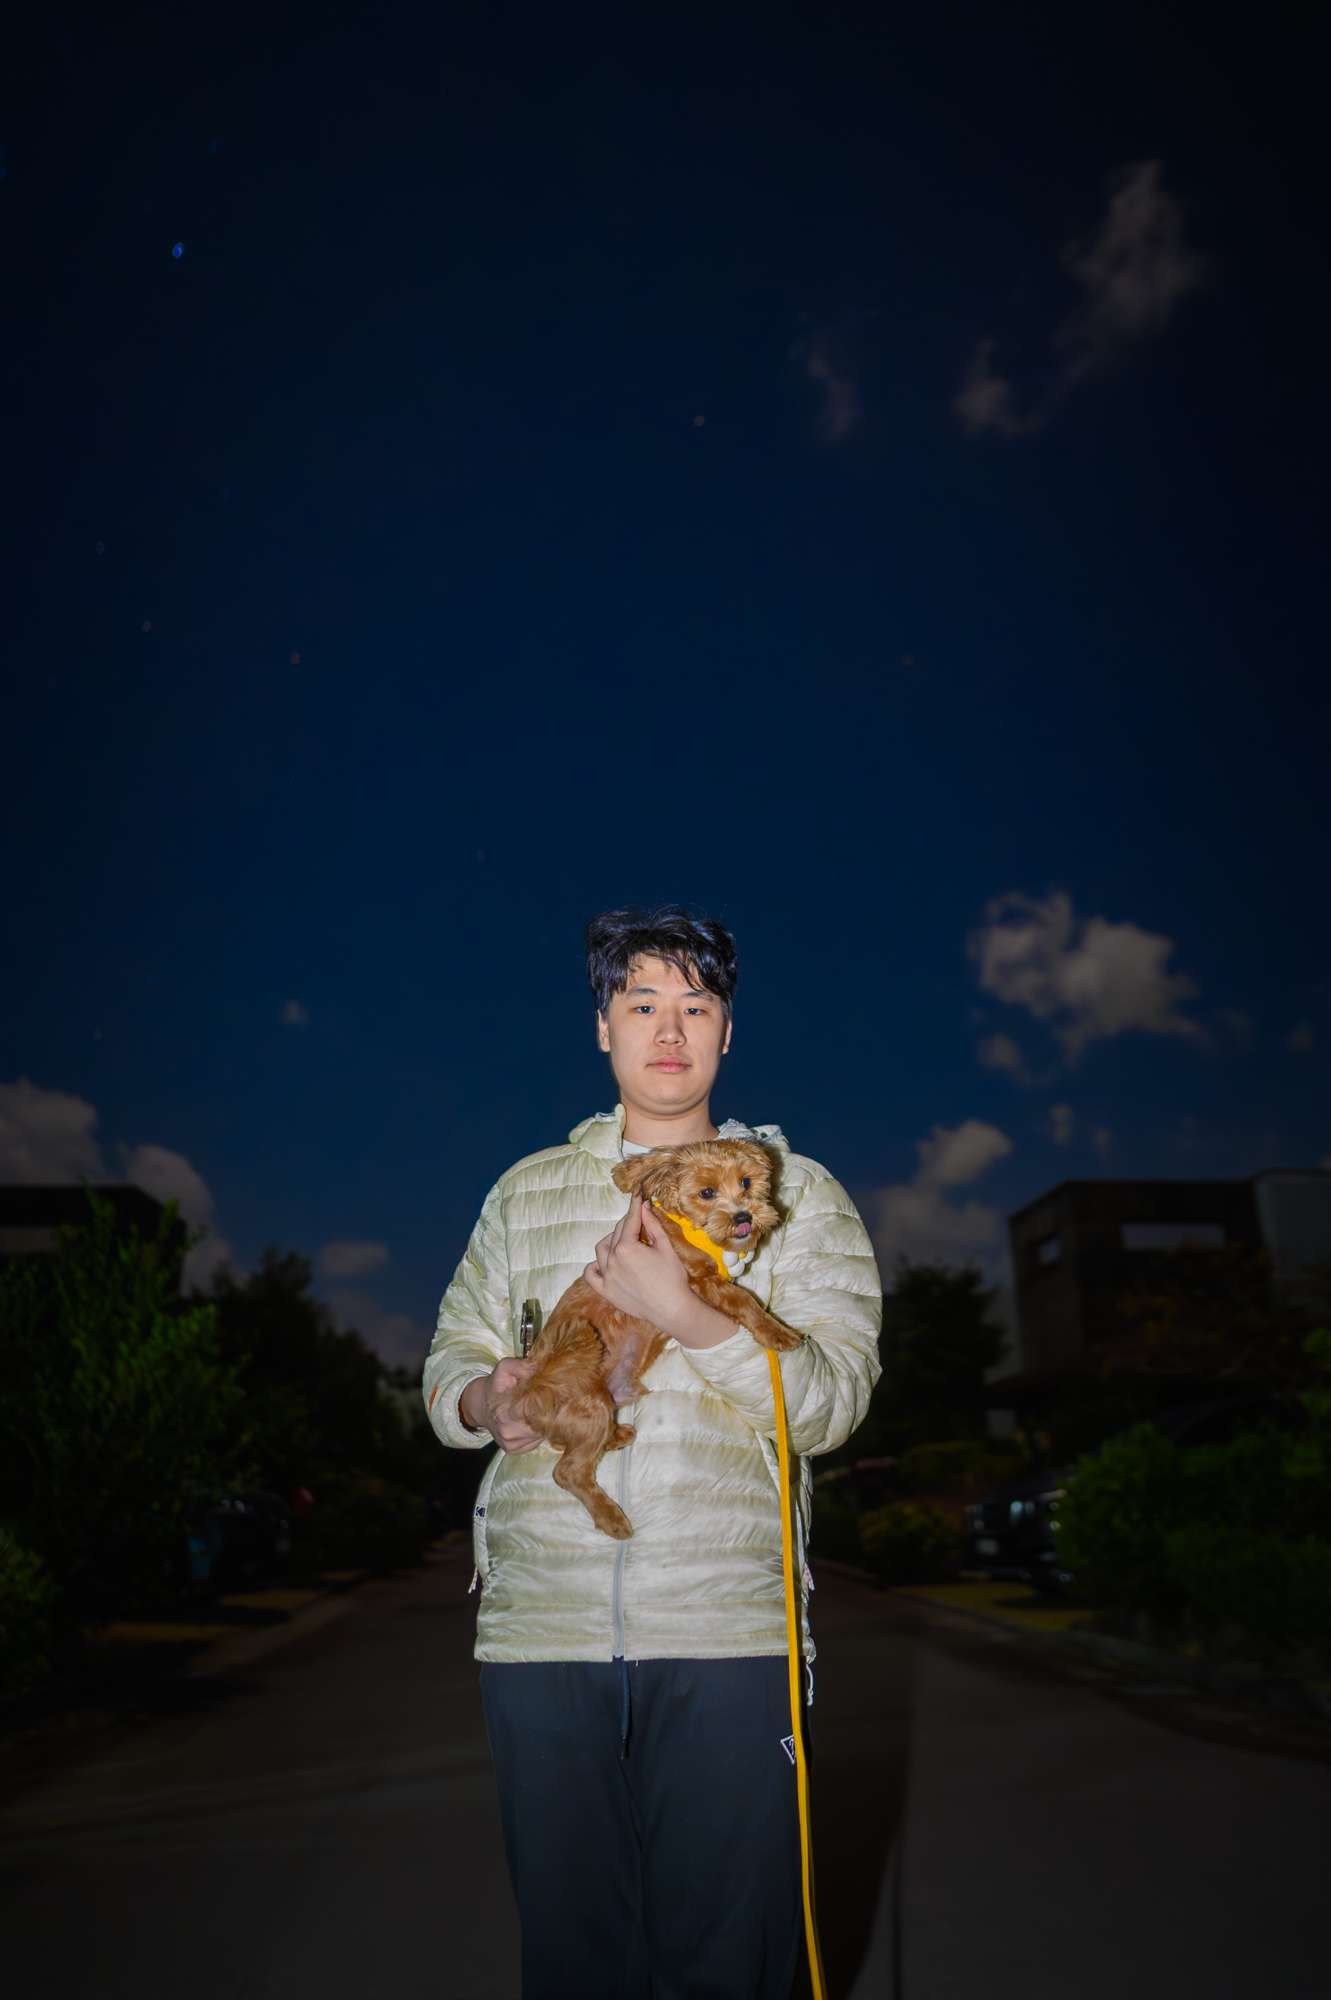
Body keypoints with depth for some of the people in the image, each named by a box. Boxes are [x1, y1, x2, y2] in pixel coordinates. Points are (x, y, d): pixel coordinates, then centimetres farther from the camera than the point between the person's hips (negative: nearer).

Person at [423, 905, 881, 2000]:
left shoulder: (799, 1193, 6)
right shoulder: (527, 1191, 13)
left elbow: (831, 1401, -3)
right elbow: (452, 1358, 16)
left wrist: (684, 1311, -17)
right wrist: (485, 1399, -8)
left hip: (727, 1630, -1)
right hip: (541, 1623, 2)